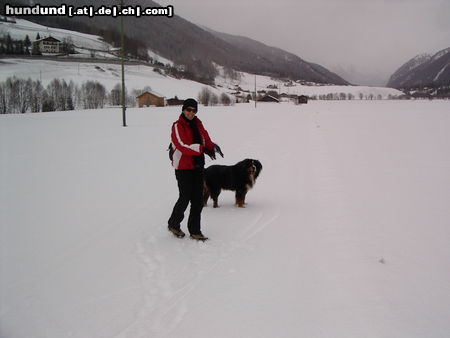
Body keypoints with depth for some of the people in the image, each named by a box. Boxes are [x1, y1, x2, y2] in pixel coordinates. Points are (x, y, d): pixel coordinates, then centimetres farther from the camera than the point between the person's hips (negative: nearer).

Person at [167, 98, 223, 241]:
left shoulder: (198, 124, 11)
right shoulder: (177, 126, -11)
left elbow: (206, 139, 11)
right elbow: (182, 145, -22)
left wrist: (213, 146, -12)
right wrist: (202, 149, -29)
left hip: (197, 166, 7)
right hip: (183, 167, -7)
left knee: (198, 200, 7)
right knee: (185, 198, -2)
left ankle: (195, 231, 17)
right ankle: (173, 224, 22)